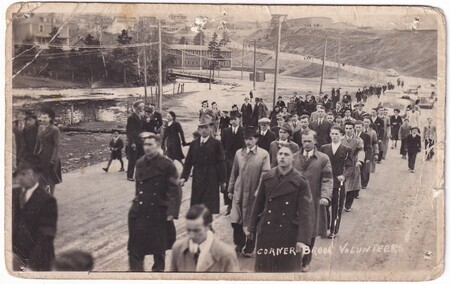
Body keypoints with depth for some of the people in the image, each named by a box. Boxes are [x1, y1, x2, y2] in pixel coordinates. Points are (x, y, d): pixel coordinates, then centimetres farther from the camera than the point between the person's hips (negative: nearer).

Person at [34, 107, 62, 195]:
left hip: (50, 157, -5)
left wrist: (54, 159, -17)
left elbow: (56, 146, -13)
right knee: (41, 178, 0)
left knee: (51, 178, 7)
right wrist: (35, 155, 14)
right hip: (41, 156, 5)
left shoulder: (55, 130, -13)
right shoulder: (40, 128, 6)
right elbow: (38, 142, 15)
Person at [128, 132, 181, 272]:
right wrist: (137, 202, 15)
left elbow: (175, 191, -12)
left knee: (159, 250, 10)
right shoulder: (140, 163, 4)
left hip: (159, 214, -4)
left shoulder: (167, 165, -12)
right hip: (139, 213, 4)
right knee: (135, 250, 5)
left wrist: (172, 212, -17)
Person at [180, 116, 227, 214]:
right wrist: (184, 177, -1)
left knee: (210, 206, -5)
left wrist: (223, 180, -5)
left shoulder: (216, 143, -2)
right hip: (197, 180, 4)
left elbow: (221, 163, -3)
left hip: (211, 180, -4)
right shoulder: (194, 144, 10)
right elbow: (188, 162, 9)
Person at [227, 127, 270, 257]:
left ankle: (249, 248, 23)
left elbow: (265, 174, -8)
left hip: (254, 193, -2)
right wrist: (230, 190, 11)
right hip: (239, 192, 2)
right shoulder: (239, 153, 4)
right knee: (235, 221, -1)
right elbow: (234, 173, 11)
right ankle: (239, 243, 24)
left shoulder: (263, 154, -5)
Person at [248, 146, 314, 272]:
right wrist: (252, 228, 10)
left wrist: (303, 239, -22)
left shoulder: (300, 182, -11)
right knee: (264, 267, 13)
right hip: (266, 231, 3)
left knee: (288, 268, 9)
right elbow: (258, 203, 7)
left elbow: (305, 211, -15)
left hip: (289, 234, -3)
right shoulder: (267, 177, -1)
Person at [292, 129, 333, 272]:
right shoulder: (294, 157, 6)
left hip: (313, 201, -1)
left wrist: (325, 196, -22)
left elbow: (327, 180, -6)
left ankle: (306, 261, 25)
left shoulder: (323, 158, -1)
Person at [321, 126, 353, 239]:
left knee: (337, 208, 6)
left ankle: (334, 230, 18)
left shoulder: (346, 150, 0)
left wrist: (344, 175, -25)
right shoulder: (324, 148, 8)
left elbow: (349, 167, -6)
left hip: (339, 183, -2)